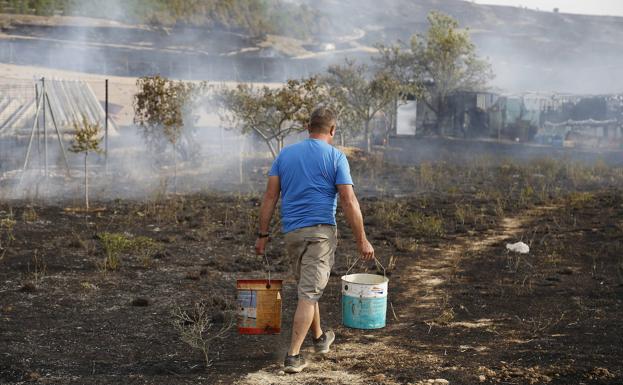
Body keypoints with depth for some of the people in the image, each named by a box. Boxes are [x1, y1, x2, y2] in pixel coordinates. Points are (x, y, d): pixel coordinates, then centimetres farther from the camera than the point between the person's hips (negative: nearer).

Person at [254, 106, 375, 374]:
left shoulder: (285, 154, 9)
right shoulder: (335, 156, -3)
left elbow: (270, 196, 4)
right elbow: (349, 202, -9)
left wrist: (263, 235, 8)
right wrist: (362, 240, -3)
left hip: (291, 232, 5)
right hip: (320, 231, -5)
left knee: (307, 288, 20)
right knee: (309, 292, -4)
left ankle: (319, 338, 38)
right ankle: (293, 356, -7)